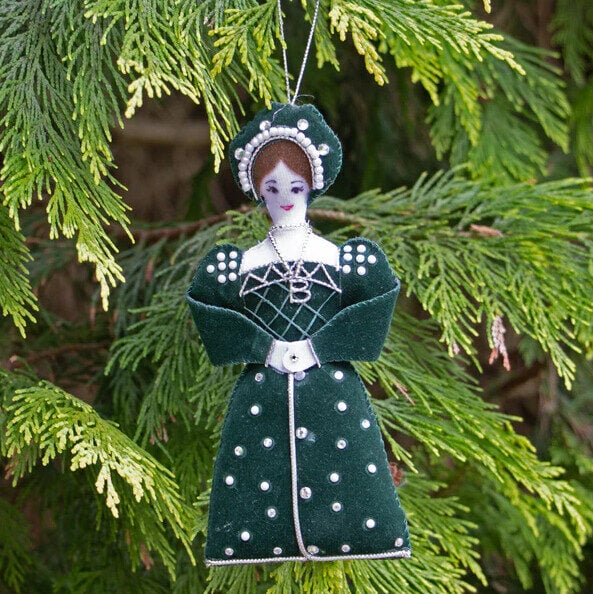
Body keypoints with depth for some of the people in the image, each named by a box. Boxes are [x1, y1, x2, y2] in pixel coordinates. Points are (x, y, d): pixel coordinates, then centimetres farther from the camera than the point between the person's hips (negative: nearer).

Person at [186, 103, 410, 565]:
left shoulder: (341, 258, 2)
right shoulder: (241, 264, 4)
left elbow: (379, 299, -2)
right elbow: (206, 306, 2)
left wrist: (318, 347, -9)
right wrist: (264, 348, -7)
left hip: (333, 389, 0)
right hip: (262, 393, 1)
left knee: (344, 472, -3)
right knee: (258, 484, -1)